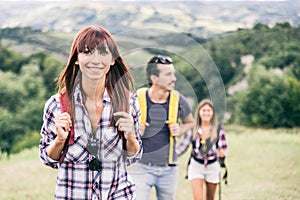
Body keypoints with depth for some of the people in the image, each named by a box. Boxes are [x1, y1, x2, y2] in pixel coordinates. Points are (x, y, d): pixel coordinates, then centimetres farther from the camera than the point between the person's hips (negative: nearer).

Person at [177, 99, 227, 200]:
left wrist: (222, 153, -24)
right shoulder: (192, 128, -3)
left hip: (212, 166, 1)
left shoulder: (218, 129, -3)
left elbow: (224, 148, -1)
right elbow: (183, 145, 4)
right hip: (196, 166, -1)